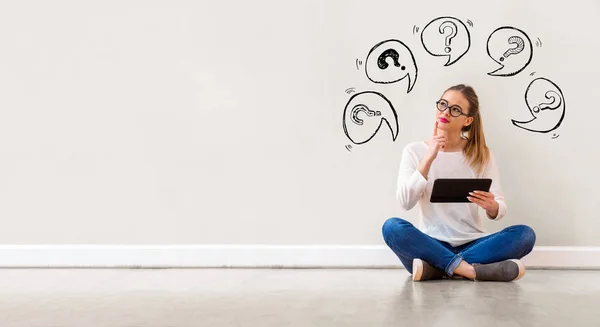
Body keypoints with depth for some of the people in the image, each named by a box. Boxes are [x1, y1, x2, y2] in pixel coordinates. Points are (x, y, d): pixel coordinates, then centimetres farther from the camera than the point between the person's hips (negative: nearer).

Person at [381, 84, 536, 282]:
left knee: (525, 234, -23)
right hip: (431, 244, -2)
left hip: (472, 244, 2)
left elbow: (499, 210, 0)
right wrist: (429, 158, -18)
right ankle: (469, 270, -30)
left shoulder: (482, 154, 5)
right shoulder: (414, 151, 2)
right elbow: (406, 202, -11)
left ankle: (435, 268, -26)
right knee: (392, 227, -30)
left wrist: (491, 206, -25)